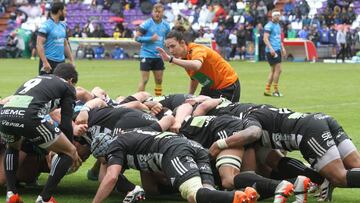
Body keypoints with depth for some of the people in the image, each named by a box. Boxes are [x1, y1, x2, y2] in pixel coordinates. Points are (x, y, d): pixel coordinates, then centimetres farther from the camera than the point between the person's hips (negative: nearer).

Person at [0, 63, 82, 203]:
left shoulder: (35, 79, 38)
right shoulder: (67, 87, 21)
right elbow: (66, 123, 12)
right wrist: (73, 150, 27)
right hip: (28, 118, -6)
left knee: (13, 147, 41)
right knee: (68, 153, 15)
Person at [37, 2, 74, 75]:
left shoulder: (63, 25, 13)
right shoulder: (46, 26, -12)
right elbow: (39, 45, -17)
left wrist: (71, 60, 16)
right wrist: (45, 62, -25)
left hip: (61, 62, 8)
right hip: (49, 62, -8)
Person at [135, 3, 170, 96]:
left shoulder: (166, 25, 5)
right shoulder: (146, 24, -10)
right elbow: (137, 37, -10)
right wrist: (150, 38, -19)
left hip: (159, 56, 5)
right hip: (147, 56, -5)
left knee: (159, 80, 9)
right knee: (144, 80, -6)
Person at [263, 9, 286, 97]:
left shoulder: (278, 25, 18)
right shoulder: (269, 26, -9)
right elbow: (265, 38, -15)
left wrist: (282, 48, 17)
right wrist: (271, 48, -24)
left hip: (277, 50, 9)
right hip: (272, 50, -9)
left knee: (273, 70, 10)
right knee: (278, 69, -10)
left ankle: (267, 90, 14)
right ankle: (276, 90, -5)